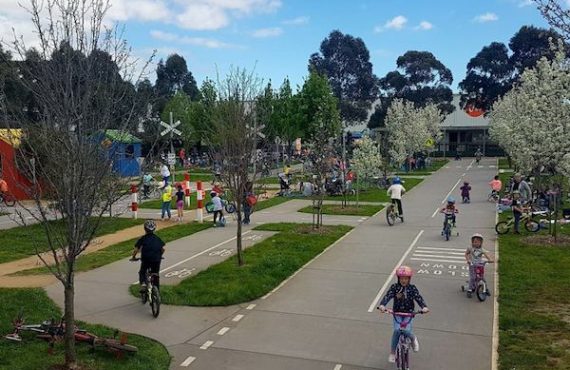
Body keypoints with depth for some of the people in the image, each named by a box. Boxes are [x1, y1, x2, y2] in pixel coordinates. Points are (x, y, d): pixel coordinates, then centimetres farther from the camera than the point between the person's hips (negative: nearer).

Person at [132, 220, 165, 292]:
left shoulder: (143, 238, 4)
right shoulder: (157, 238, 12)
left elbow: (136, 249, 0)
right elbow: (163, 249, 11)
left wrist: (133, 257, 17)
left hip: (146, 259, -2)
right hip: (156, 260, 3)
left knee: (142, 272, 21)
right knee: (156, 275, 18)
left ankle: (143, 283, -6)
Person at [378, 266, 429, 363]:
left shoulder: (412, 288, -4)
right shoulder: (394, 287, -5)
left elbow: (419, 298, -15)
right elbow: (388, 296, -18)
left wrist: (424, 307, -36)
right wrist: (382, 305, -38)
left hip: (409, 313, 0)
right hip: (397, 313, 0)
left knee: (407, 331, -22)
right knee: (397, 330, -21)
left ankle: (414, 339, 16)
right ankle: (392, 352, -2)